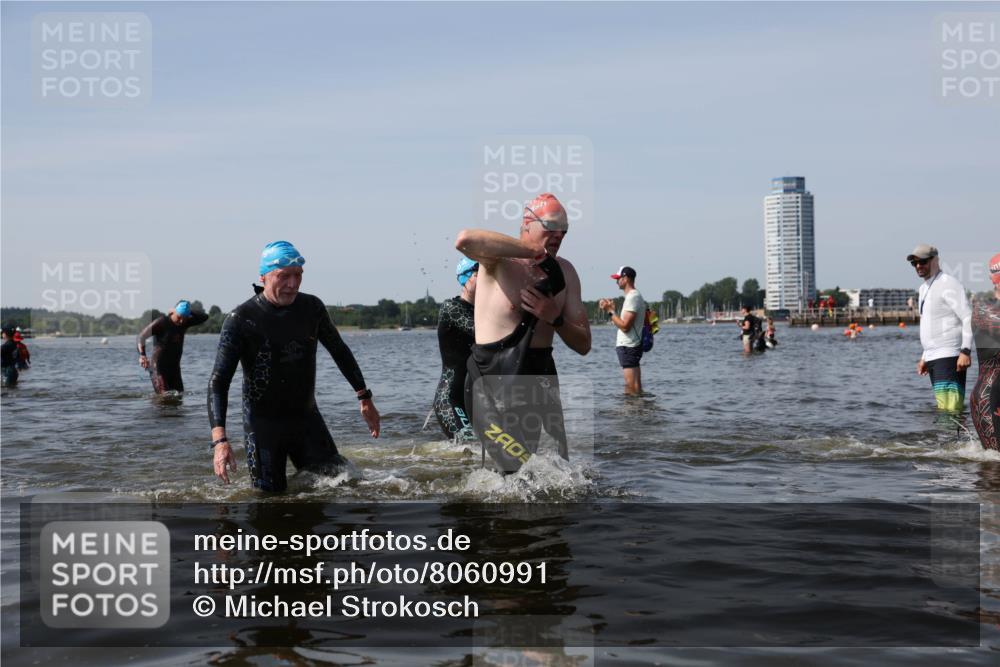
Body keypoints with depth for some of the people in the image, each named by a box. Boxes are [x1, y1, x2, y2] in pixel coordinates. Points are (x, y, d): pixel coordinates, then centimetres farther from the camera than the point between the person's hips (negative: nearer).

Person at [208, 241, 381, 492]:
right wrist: (220, 440, -32)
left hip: (307, 417, 4)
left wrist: (365, 398, 12)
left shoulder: (311, 308, -3)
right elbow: (218, 382, -20)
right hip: (263, 422, -4)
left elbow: (339, 351, 14)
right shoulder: (240, 320, -16)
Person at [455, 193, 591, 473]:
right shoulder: (499, 259, -8)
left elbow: (583, 345, 8)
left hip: (541, 377, 6)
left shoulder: (564, 271, 8)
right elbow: (465, 240, -35)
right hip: (492, 382, -6)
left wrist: (555, 318, -14)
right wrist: (532, 249, -27)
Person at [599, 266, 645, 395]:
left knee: (632, 389, -10)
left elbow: (625, 326, -21)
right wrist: (612, 309, 16)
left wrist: (610, 311, -14)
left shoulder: (632, 297, -15)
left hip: (628, 347, -11)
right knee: (637, 390, 12)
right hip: (631, 346, 11)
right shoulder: (635, 296, 18)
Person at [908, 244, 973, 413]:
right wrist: (924, 356, 23)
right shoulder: (924, 288, 21)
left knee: (949, 409, -17)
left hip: (948, 356, -9)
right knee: (943, 407, 8)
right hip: (932, 358, 9)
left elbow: (969, 318, -15)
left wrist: (966, 351, -23)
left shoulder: (948, 284, -8)